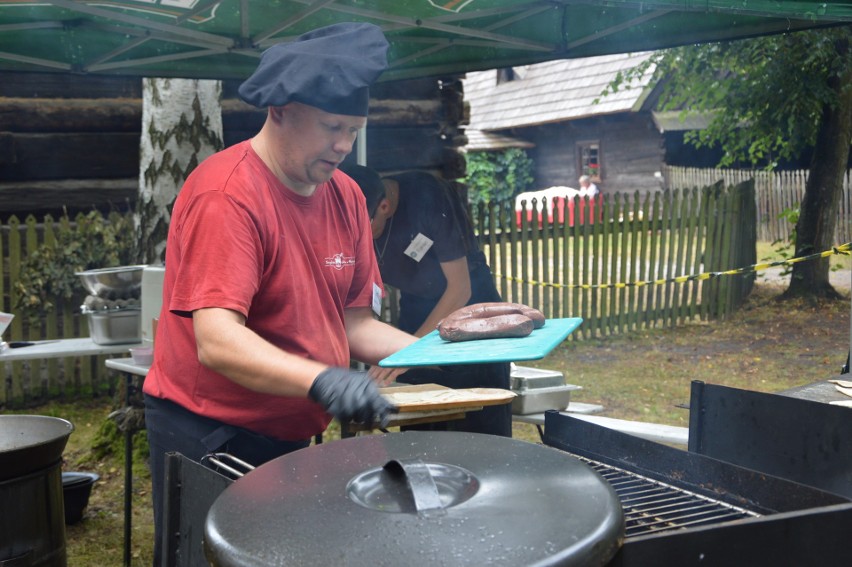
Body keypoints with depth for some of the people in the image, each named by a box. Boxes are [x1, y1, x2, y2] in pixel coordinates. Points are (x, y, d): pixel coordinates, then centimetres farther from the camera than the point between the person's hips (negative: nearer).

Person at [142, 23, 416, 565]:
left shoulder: (345, 196, 3)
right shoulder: (226, 194, -20)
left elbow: (354, 321, 6)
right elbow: (216, 342, -28)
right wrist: (323, 381, -41)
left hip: (289, 434, 7)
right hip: (209, 433, -7)